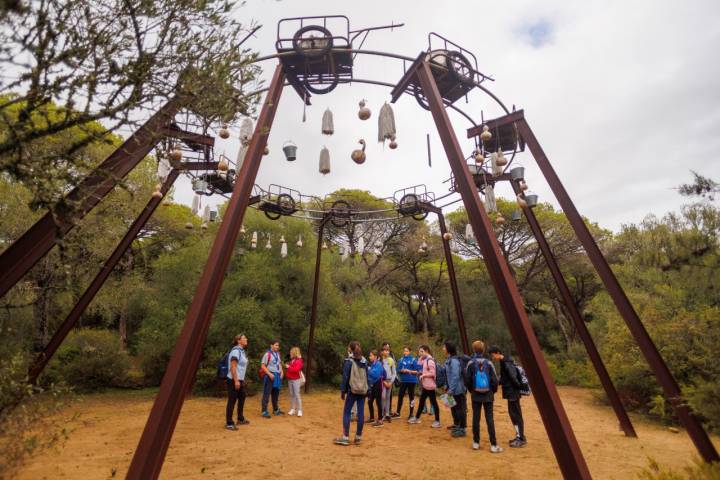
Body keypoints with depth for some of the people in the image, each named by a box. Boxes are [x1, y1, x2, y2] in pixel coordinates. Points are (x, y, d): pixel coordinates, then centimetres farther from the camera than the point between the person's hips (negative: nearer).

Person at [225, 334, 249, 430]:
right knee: (232, 401, -3)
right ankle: (229, 423, 6)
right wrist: (236, 380, -25)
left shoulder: (242, 351, 12)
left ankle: (240, 419, 33)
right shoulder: (236, 350, -17)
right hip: (234, 380, -10)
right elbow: (233, 367, -22)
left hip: (240, 380, 10)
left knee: (242, 398, 19)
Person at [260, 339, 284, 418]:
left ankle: (276, 410, 25)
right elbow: (262, 366, -13)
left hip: (277, 376, 7)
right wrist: (269, 374, -19)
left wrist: (281, 372, 5)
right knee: (267, 393, -3)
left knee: (276, 393, 14)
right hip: (270, 375, -7)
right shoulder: (267, 354, -12)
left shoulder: (278, 354, 10)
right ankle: (264, 411, 4)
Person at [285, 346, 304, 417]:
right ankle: (292, 409, 15)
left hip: (296, 380, -7)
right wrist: (287, 366, 6)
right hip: (290, 380, 7)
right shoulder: (291, 361, 12)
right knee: (292, 395, 9)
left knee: (297, 395, -7)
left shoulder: (299, 361, -11)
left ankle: (299, 410, -2)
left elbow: (296, 369, -22)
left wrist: (289, 367, -16)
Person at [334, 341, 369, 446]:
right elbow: (367, 376, 10)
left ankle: (345, 437, 2)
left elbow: (345, 377, -9)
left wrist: (342, 391, -3)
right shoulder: (364, 361, 7)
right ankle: (358, 437, 14)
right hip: (363, 391, 5)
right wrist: (367, 390, 14)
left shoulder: (349, 361, -8)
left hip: (352, 390, -5)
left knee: (346, 412, 3)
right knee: (361, 413, 7)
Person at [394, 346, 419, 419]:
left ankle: (411, 414, 16)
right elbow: (398, 370, 6)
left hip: (411, 381, -4)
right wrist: (402, 370, -14)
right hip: (403, 380, 4)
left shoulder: (413, 360, -7)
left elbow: (417, 371, -7)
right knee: (400, 395, 7)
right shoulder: (401, 360, 3)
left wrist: (409, 371, -18)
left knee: (411, 397, 5)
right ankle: (397, 412, 20)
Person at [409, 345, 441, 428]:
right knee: (421, 401, 17)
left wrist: (422, 375, -14)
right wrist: (421, 356, 7)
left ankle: (437, 421, 10)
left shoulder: (430, 360, -20)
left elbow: (432, 373, -23)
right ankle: (416, 418, 28)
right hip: (425, 385, 10)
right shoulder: (425, 360, 10)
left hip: (429, 385, -10)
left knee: (433, 402, 0)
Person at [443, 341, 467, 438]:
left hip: (457, 389, -10)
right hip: (453, 388, 10)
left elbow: (455, 376, -25)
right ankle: (456, 425, 38)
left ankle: (462, 429, 13)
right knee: (453, 407, 22)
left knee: (460, 408, 2)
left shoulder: (454, 360, -22)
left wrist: (451, 389, -23)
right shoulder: (449, 360, 7)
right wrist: (448, 387, 15)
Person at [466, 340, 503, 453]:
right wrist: (493, 391, 13)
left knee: (476, 418, 8)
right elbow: (494, 380, -5)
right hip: (488, 395, 0)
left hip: (476, 395, 0)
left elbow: (467, 380, -5)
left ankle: (476, 443, 15)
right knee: (489, 419, 5)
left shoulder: (471, 363, -8)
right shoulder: (489, 363, -7)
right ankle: (493, 445, 5)